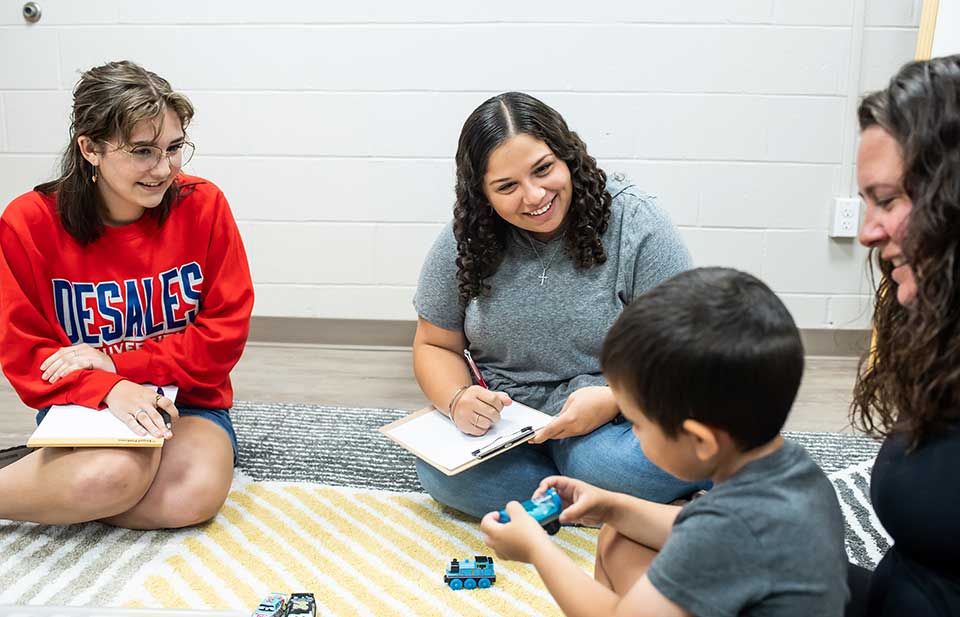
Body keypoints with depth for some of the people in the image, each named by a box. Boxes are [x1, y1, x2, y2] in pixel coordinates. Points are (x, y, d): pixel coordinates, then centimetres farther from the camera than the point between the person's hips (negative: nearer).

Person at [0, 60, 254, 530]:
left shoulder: (203, 205, -7)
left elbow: (226, 333, -6)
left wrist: (118, 363, -16)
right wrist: (107, 390, -25)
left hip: (189, 400, 2)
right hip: (83, 404, -2)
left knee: (194, 493, -29)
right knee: (112, 474, -35)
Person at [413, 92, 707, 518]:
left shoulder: (634, 225, -11)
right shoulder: (463, 243, -3)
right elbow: (435, 346, 7)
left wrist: (613, 400, -27)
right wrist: (458, 400, -16)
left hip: (618, 421, -3)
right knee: (438, 469, -28)